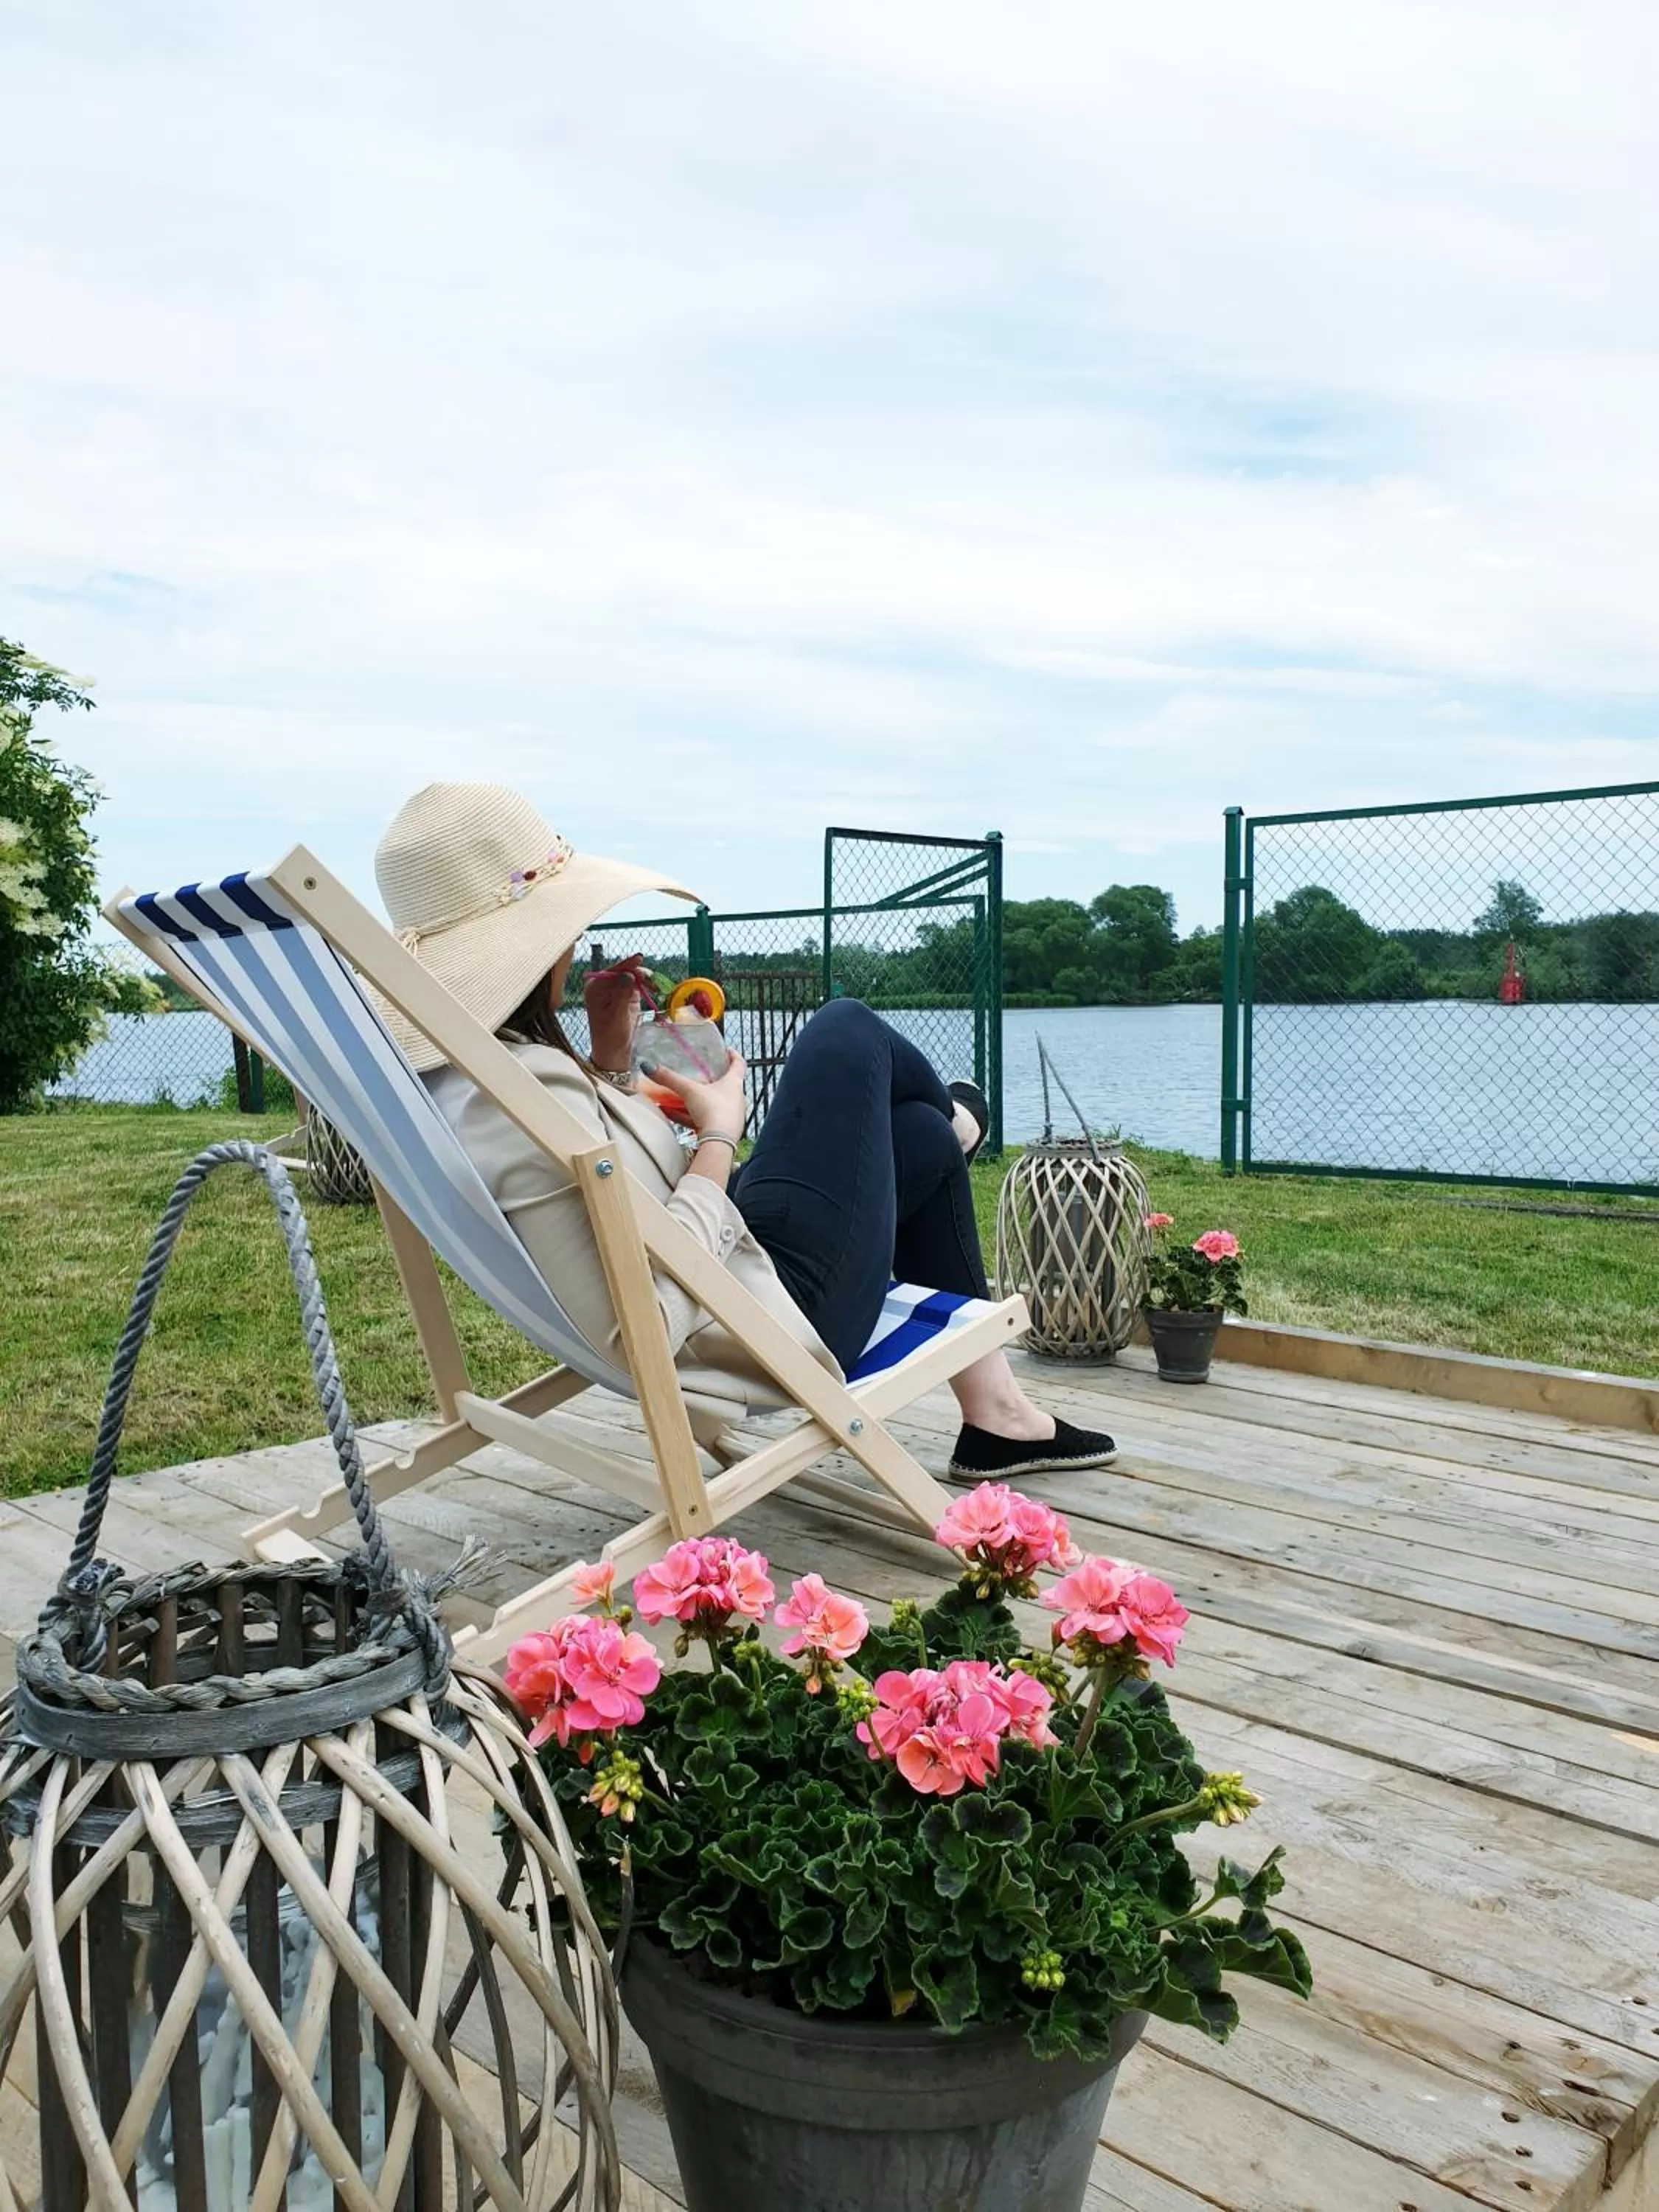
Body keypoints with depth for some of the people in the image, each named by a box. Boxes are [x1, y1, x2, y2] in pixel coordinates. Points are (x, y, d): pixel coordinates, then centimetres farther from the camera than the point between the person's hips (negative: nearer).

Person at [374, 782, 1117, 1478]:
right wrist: (719, 1139, -23)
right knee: (848, 1030, 5)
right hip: (774, 1318, -9)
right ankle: (956, 1121, 44)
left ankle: (995, 1416, 31)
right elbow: (640, 1329, -34)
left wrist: (609, 1058, 1)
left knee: (922, 1139, 22)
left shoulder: (450, 1074, -3)